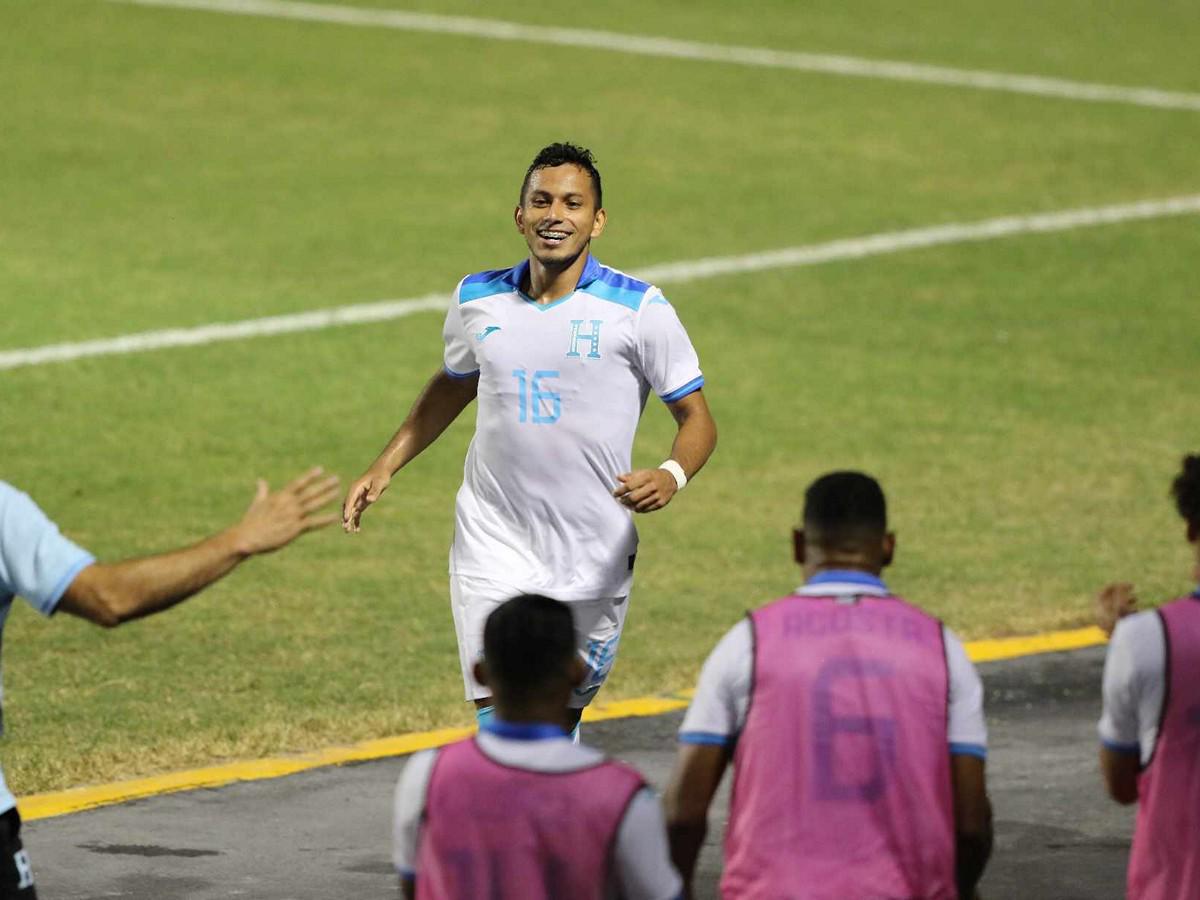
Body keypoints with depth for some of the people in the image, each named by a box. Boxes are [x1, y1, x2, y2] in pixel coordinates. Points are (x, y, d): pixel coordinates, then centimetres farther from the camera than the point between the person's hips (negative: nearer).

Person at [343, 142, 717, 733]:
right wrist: (384, 467, 16)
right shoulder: (477, 300, 3)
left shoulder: (637, 308, -7)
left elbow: (697, 419, -3)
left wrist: (671, 476, -24)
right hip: (494, 549, 1)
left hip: (594, 564, -1)